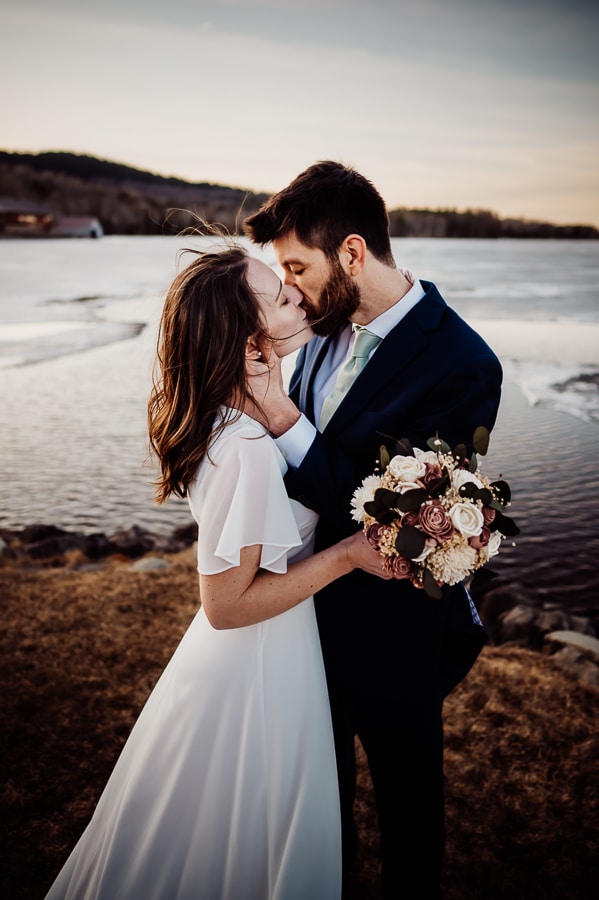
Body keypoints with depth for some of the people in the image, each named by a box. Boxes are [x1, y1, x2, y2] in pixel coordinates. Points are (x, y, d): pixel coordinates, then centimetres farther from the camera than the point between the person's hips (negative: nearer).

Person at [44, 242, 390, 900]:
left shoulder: (243, 414, -4)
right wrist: (347, 555, -24)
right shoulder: (246, 449, -32)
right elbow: (226, 604, -26)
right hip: (257, 673, -8)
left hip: (252, 661, 8)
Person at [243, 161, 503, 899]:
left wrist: (285, 422, -32)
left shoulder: (461, 366, -26)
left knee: (404, 784, 22)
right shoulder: (329, 326, -5)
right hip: (314, 602, 7)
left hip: (390, 632, -6)